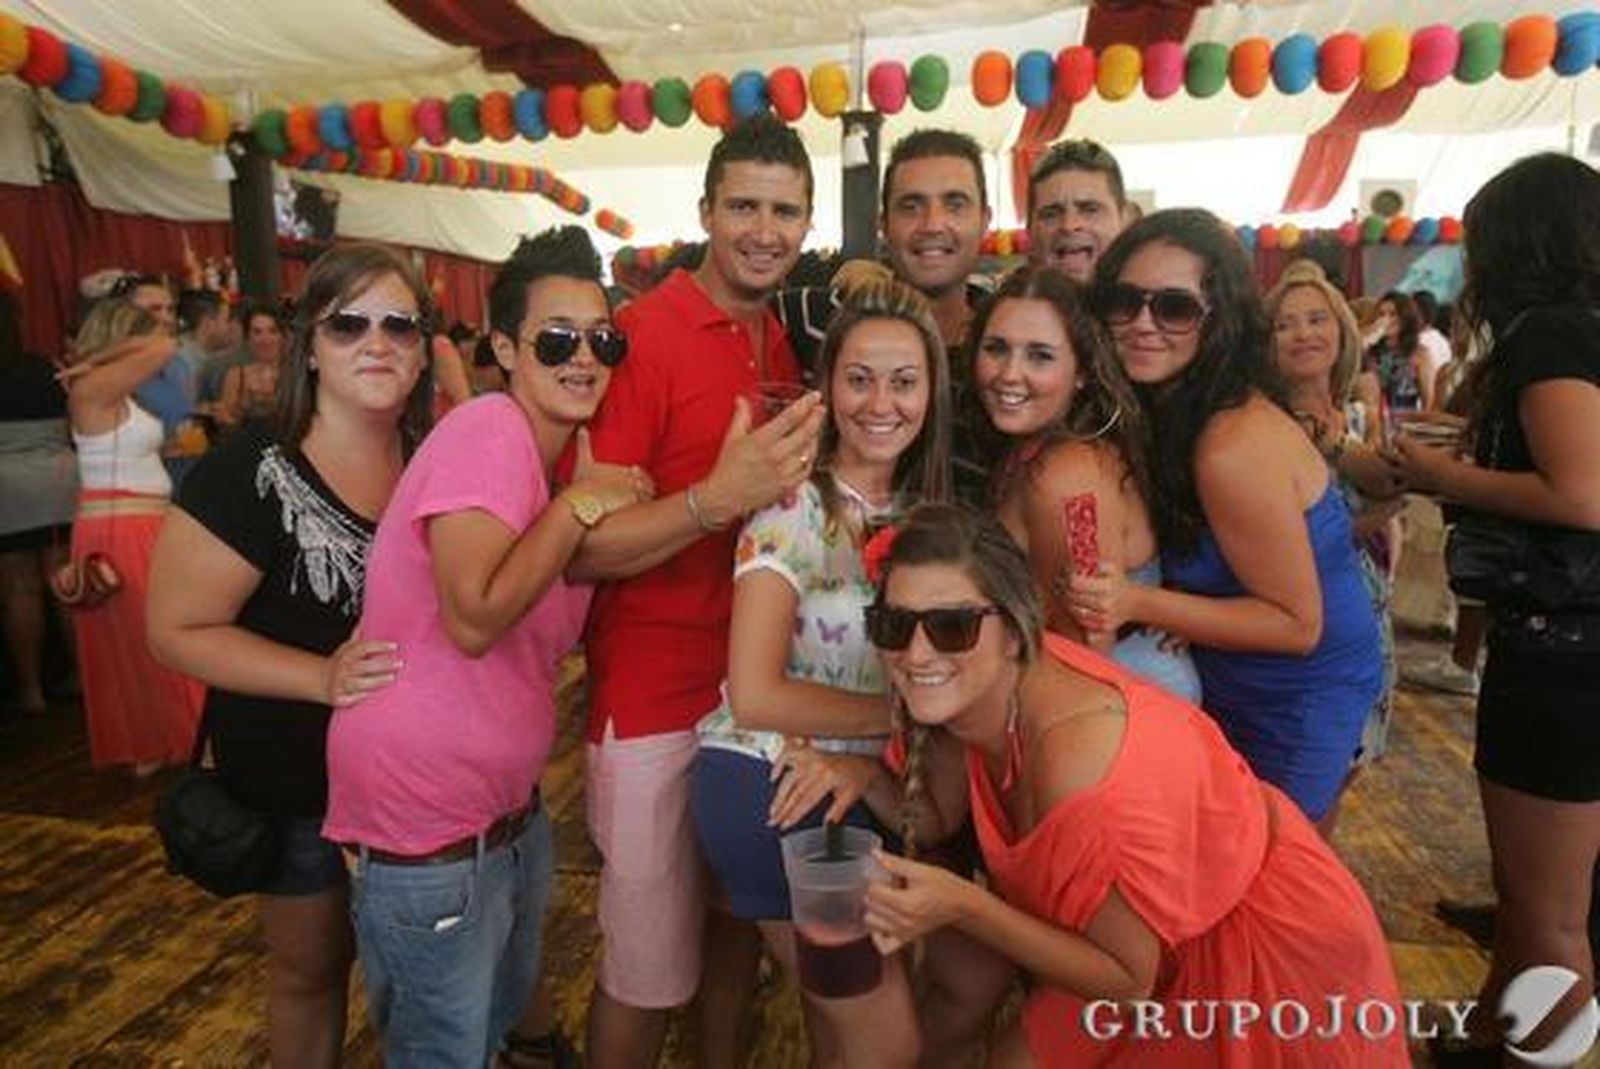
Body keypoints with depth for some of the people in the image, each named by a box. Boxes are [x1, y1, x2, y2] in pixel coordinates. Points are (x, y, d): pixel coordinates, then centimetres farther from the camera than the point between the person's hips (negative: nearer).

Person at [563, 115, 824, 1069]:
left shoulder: (790, 345, 7)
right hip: (657, 702, -6)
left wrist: (797, 474, -1)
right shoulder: (642, 334, -13)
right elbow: (578, 548, -18)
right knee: (649, 969, 8)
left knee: (742, 921, 22)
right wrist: (717, 499, -30)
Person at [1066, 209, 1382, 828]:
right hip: (1224, 686, 8)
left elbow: (1298, 624, -24)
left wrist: (1138, 605, -32)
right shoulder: (1167, 411, -5)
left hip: (1298, 703, -7)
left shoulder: (1236, 446, -30)